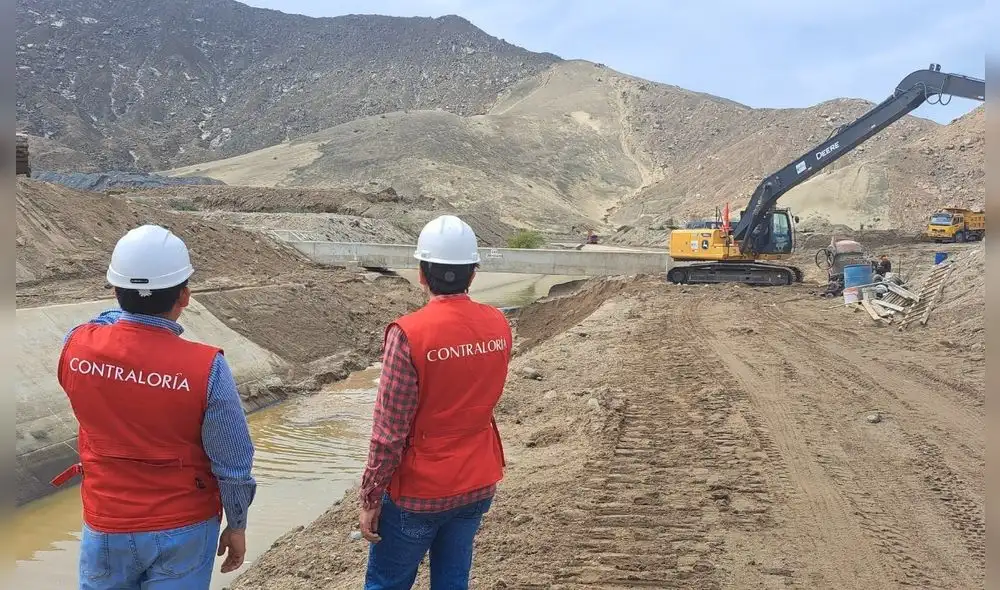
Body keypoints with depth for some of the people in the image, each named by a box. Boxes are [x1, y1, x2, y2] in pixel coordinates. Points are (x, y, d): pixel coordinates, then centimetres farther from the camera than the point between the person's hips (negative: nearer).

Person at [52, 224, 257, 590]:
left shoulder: (76, 347, -14)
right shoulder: (206, 368, -23)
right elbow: (232, 462, -13)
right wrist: (237, 524, 0)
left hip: (107, 530, 3)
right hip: (183, 532, -3)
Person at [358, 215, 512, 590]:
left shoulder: (409, 333, -21)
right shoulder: (498, 325, -4)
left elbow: (389, 432, -18)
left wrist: (369, 498, -8)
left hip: (419, 491, -5)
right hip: (478, 484, 5)